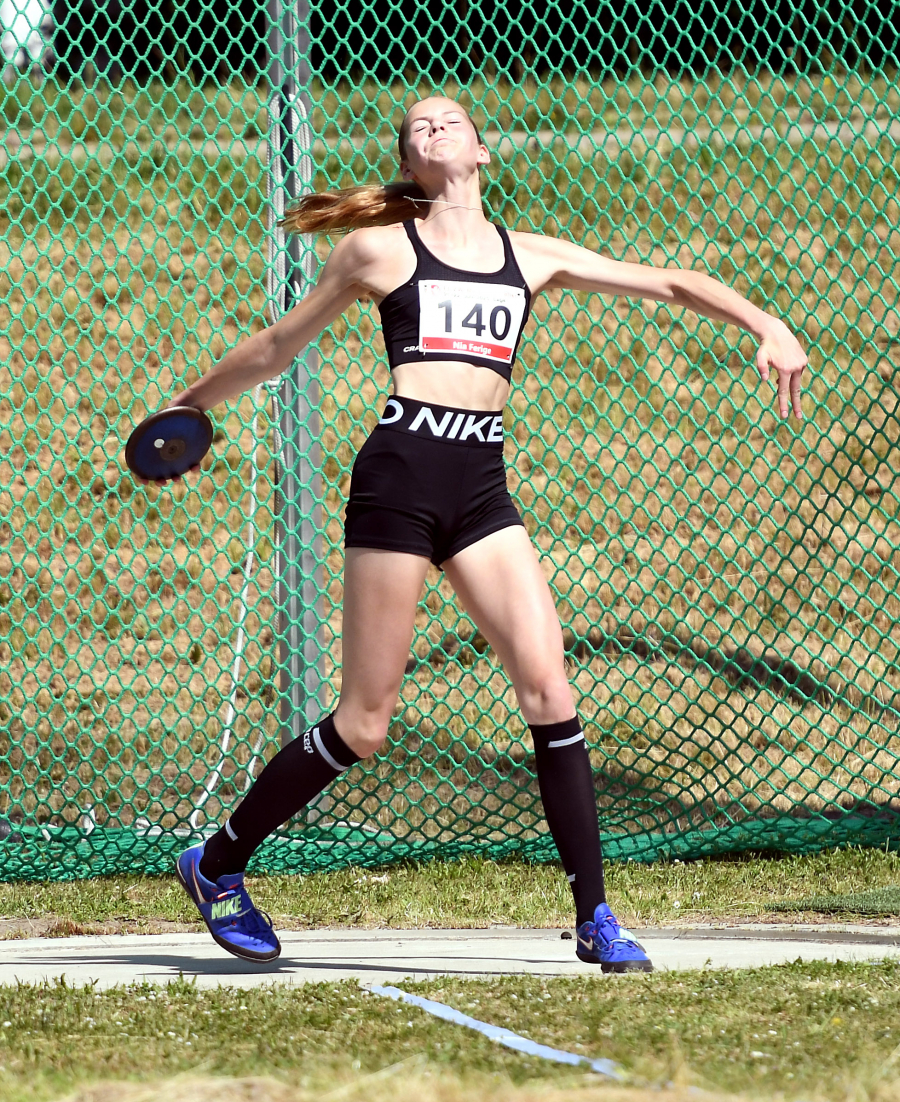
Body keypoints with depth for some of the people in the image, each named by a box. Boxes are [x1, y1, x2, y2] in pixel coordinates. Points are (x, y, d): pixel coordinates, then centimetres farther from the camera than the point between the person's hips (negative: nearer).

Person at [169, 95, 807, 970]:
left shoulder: (532, 257, 17)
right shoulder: (379, 249, 8)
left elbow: (667, 284, 18)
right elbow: (279, 346, 20)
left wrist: (765, 323, 5)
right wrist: (189, 404, 27)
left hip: (483, 485, 3)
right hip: (401, 471, -3)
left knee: (549, 689, -11)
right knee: (364, 725, -3)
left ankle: (594, 919, -7)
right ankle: (217, 863, 16)